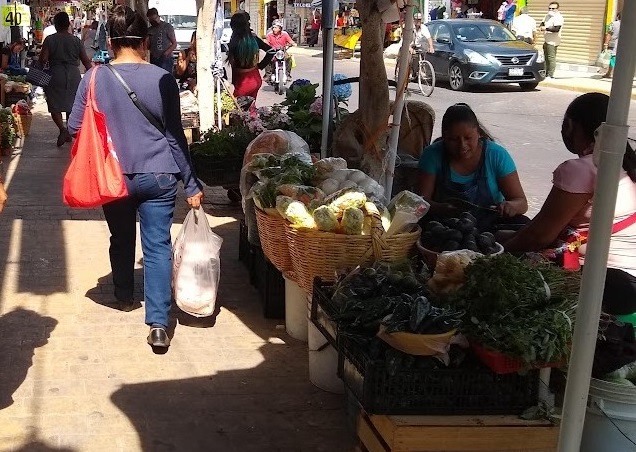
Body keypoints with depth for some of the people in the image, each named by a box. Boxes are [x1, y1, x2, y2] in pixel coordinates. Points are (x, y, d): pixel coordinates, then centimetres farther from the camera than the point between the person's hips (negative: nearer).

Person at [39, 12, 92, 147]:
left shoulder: (50, 40, -5)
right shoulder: (76, 40, 2)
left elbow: (43, 59, -11)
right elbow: (86, 60, 3)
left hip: (55, 75, -3)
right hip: (73, 76, 3)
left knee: (55, 105, 5)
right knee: (71, 104, 15)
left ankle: (62, 129, -16)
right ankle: (70, 133, 20)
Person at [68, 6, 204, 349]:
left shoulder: (94, 78, -6)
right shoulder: (162, 79, -8)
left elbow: (75, 128, 1)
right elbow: (175, 136, -5)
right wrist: (191, 184, 1)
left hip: (112, 177, 2)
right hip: (157, 176, -2)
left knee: (121, 239, 23)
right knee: (157, 247, 2)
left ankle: (124, 297, 42)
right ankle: (158, 324, -4)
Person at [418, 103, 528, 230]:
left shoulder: (497, 155, -7)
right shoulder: (433, 155, -8)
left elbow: (522, 202, -5)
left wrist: (510, 207, -31)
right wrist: (441, 209, -34)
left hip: (489, 224, 1)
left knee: (522, 224, -26)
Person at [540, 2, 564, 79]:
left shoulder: (558, 17, -12)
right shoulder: (547, 16, 16)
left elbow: (556, 28, -23)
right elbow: (542, 23, 21)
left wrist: (546, 28, -17)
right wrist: (542, 27, -3)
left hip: (552, 41, -9)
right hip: (546, 40, 9)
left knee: (551, 58, -11)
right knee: (546, 58, 13)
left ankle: (550, 75, -12)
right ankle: (546, 73, 21)